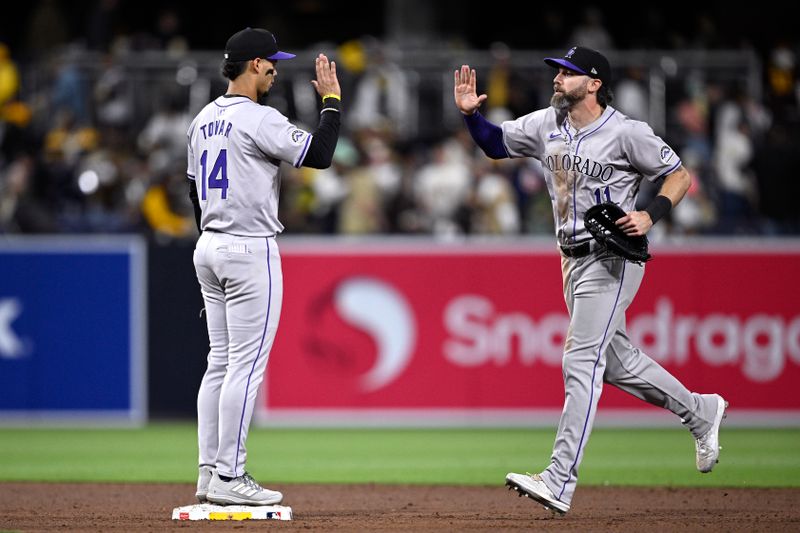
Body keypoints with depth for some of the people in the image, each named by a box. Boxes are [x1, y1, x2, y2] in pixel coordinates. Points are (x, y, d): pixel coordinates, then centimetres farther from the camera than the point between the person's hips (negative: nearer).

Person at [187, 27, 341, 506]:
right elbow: (320, 154, -16)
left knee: (221, 362, 12)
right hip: (250, 251, -9)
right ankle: (229, 476, -8)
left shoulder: (204, 120, 12)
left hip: (209, 249, 9)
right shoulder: (258, 119, -15)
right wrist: (331, 100, -5)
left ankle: (210, 474, 11)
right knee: (247, 364, -6)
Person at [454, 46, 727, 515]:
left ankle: (560, 482, -19)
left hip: (612, 260, -8)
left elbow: (680, 176, -7)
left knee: (580, 363, -15)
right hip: (574, 261, 8)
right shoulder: (546, 125, 6)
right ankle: (702, 412, 37)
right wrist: (471, 114, -5)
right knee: (615, 361, 17)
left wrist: (650, 215, -22)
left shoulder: (626, 133, -13)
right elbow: (496, 143, 14)